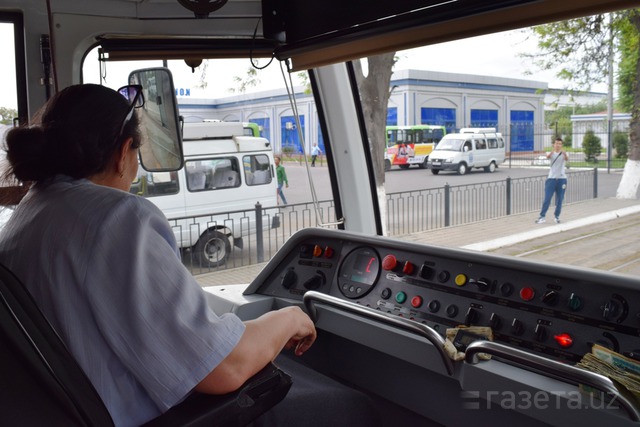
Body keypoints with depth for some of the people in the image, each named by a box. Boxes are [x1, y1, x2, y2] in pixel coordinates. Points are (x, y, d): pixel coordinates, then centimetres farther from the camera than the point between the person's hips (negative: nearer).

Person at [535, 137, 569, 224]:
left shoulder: (563, 154, 3)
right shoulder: (551, 153, 3)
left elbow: (567, 159, -22)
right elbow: (548, 156, -23)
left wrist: (563, 152, -45)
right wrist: (553, 150, -46)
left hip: (561, 179, 1)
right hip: (551, 178, -1)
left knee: (559, 200, 5)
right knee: (547, 199, -5)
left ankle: (556, 216, 18)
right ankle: (542, 217, -1)